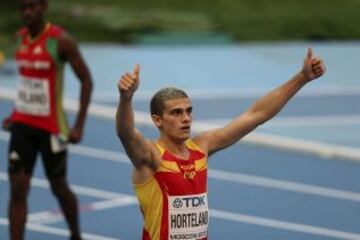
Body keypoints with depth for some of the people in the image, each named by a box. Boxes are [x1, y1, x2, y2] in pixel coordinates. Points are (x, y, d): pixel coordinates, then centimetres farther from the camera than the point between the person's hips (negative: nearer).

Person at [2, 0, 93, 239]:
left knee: (59, 188, 11)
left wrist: (79, 125, -15)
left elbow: (86, 79, -12)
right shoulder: (21, 37, 4)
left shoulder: (61, 40, -15)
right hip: (22, 124, 5)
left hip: (52, 127, -4)